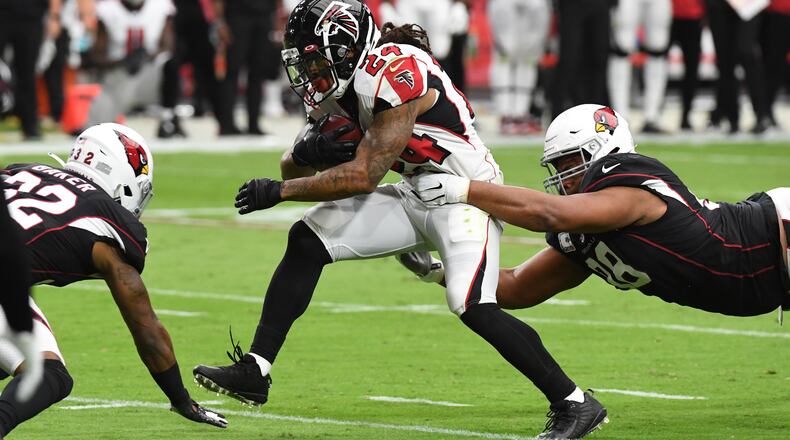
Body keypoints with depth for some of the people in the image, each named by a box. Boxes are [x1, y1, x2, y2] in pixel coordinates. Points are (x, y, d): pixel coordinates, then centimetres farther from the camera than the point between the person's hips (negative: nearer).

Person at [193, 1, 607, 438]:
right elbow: (293, 166, 8)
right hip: (416, 194, 9)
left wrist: (278, 191, -21)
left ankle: (574, 404, -12)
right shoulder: (343, 80, 3)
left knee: (474, 308, -25)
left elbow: (364, 176, -25)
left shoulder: (394, 74, -25)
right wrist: (307, 150, -17)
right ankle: (254, 372, 0)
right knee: (306, 240, -2)